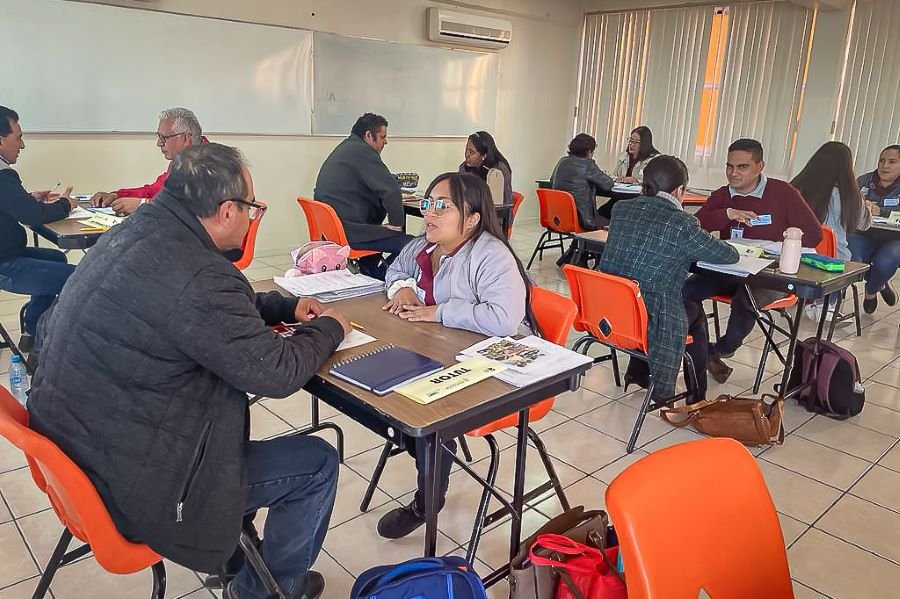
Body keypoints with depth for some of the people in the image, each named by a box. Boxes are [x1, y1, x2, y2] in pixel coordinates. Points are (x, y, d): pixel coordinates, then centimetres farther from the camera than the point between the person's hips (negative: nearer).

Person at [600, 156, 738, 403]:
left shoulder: (620, 209, 2)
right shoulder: (683, 225, -14)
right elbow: (731, 256, 0)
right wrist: (702, 245, 20)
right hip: (647, 325, -5)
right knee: (695, 310, 26)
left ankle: (638, 372, 39)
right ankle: (697, 397, 37)